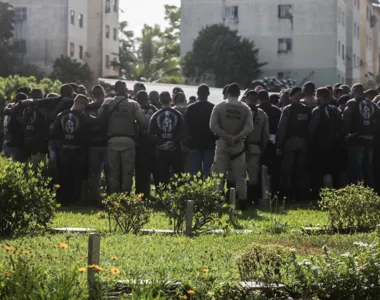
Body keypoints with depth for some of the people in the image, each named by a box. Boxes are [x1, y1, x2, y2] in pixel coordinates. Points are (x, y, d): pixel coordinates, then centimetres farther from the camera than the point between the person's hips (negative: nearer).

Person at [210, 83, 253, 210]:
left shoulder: (219, 107, -3)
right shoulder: (245, 109, -1)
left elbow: (213, 126, -11)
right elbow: (249, 127, -11)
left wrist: (226, 136, -11)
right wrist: (237, 137, -15)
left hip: (222, 145, -1)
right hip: (238, 146, 1)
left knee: (218, 175, 2)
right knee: (240, 177, 7)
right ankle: (242, 203, 7)